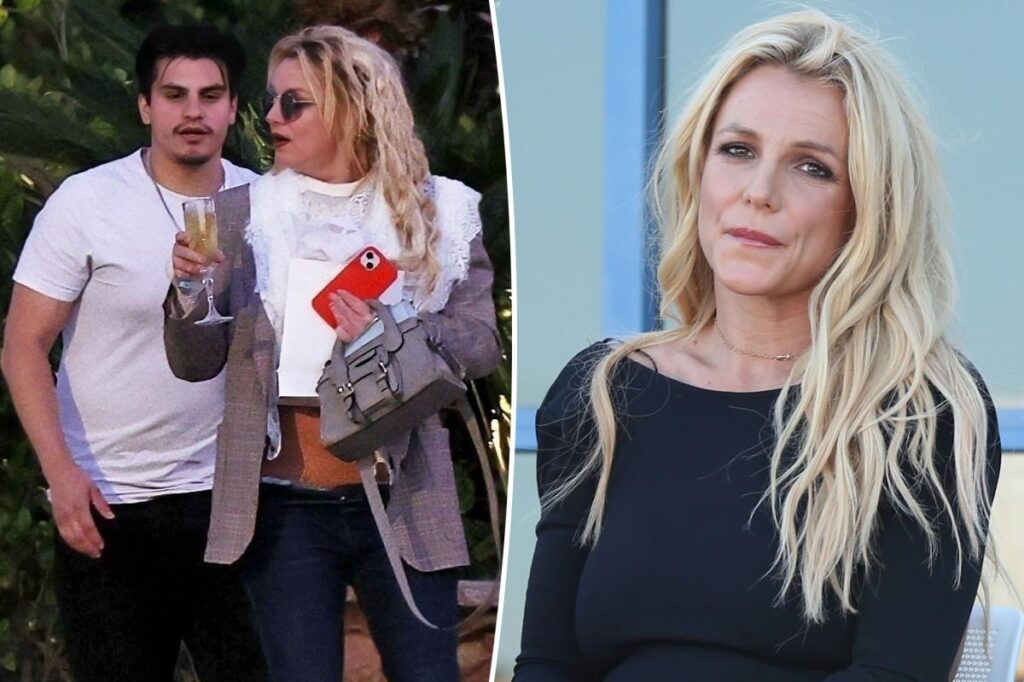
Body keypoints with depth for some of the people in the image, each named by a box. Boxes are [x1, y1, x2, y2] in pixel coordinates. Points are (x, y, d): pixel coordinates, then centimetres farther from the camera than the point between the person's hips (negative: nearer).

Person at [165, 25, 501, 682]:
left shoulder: (438, 212, 0)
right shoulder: (244, 214, 2)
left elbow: (481, 347, 0)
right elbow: (196, 362, 4)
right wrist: (190, 290, -17)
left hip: (401, 503, -1)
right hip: (284, 507, 1)